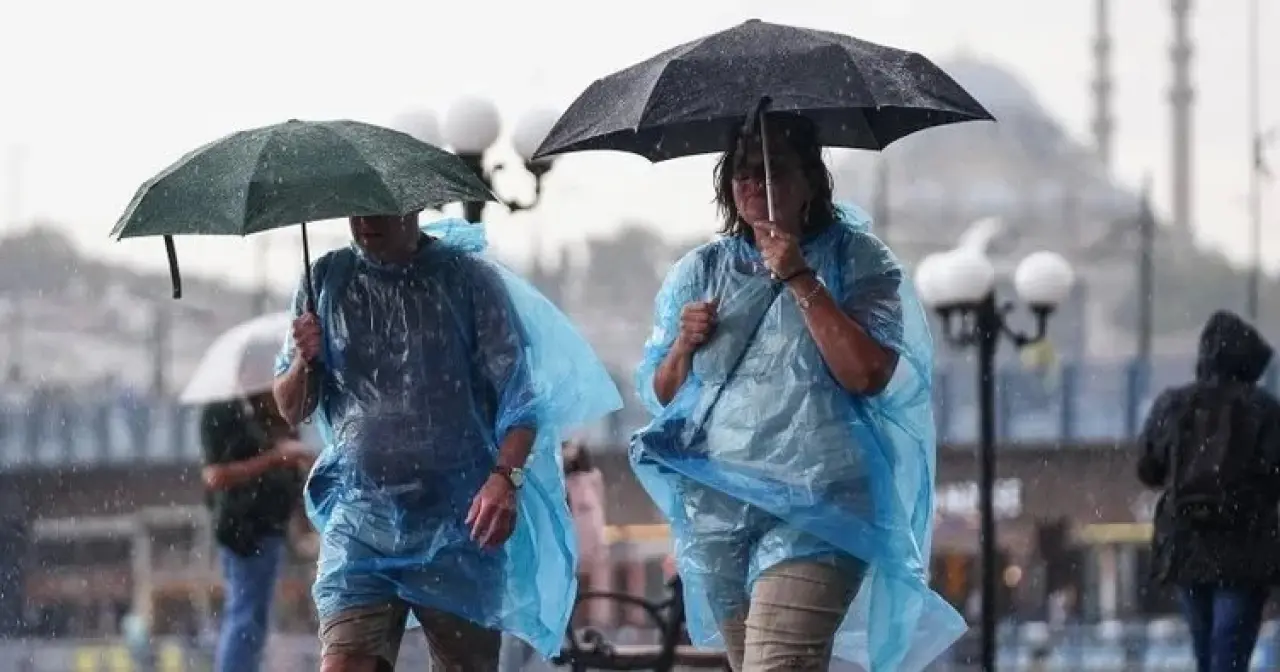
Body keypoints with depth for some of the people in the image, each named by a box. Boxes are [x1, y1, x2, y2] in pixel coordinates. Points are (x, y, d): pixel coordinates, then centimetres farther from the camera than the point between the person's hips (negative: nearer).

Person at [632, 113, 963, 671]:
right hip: (715, 509, 6)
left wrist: (800, 280, -14)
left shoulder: (856, 259, 3)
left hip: (812, 506, -5)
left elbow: (868, 375, -11)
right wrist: (684, 345, -4)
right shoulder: (700, 271, 15)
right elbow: (658, 394, 18)